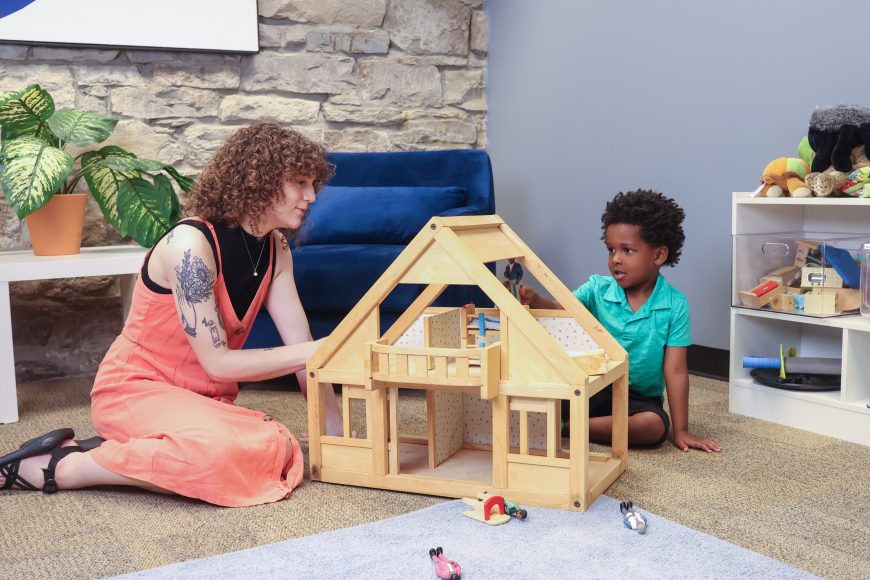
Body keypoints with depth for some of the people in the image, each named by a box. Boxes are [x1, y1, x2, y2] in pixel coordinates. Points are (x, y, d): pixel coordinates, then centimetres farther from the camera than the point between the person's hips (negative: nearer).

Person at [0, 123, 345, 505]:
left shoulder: (274, 250, 2)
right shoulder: (191, 243, -21)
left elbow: (301, 347, 0)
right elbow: (218, 362, -22)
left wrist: (337, 436, -6)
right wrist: (318, 352, -20)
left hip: (203, 399, 7)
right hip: (135, 389, -7)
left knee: (277, 450, -25)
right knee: (222, 449, -38)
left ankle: (117, 451, -5)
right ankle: (60, 467, -14)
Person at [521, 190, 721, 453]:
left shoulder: (675, 304, -10)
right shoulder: (598, 288, -5)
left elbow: (675, 371, -11)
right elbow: (560, 309, -21)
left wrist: (681, 431, -11)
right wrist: (535, 300, -45)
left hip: (641, 397, 1)